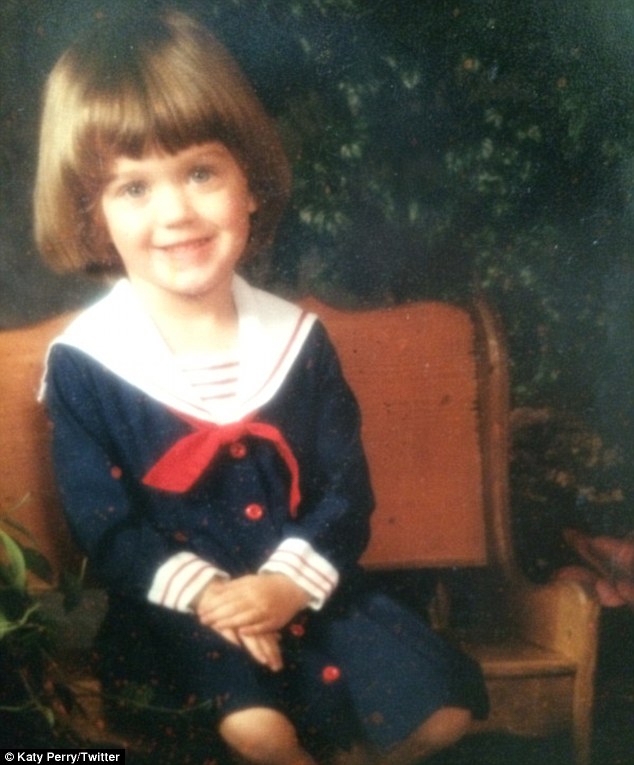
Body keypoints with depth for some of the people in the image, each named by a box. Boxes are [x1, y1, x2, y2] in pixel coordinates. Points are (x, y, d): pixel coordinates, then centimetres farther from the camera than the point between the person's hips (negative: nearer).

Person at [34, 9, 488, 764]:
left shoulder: (296, 338, -2)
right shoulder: (84, 364, -9)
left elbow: (346, 489, 0)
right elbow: (103, 525, -7)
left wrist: (290, 583, -17)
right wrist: (205, 594, -21)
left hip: (303, 588, 4)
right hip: (173, 608, -3)